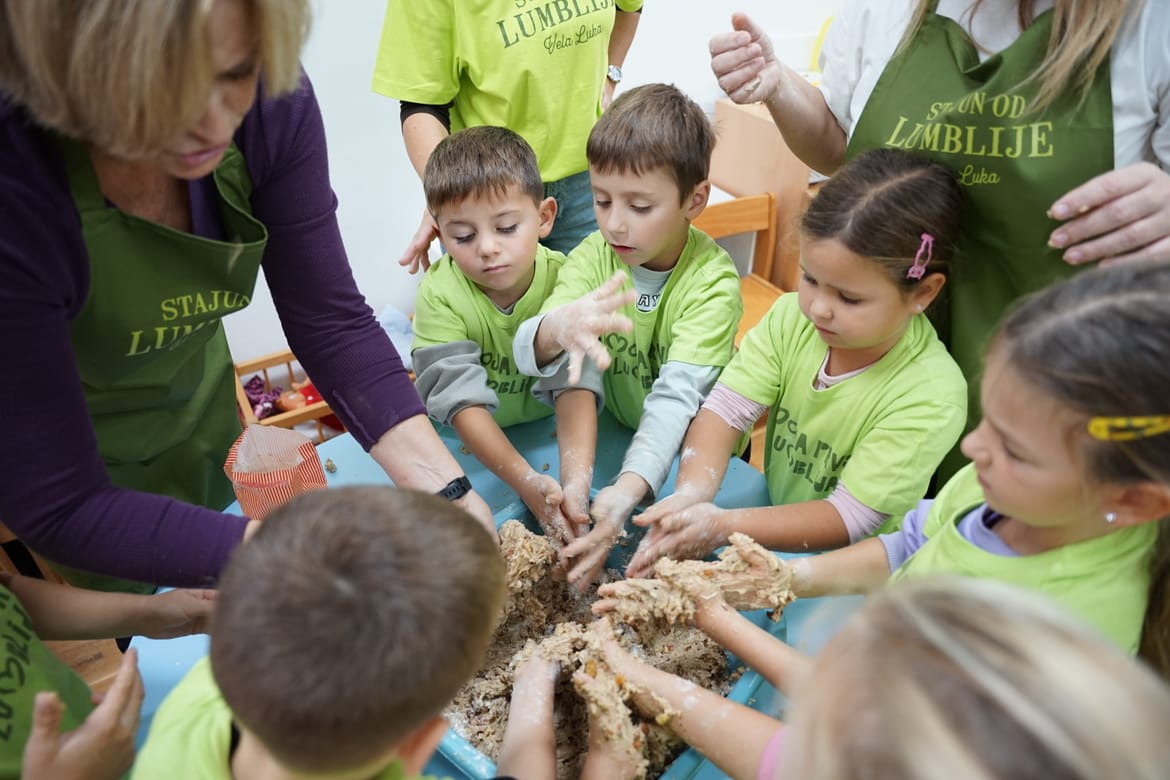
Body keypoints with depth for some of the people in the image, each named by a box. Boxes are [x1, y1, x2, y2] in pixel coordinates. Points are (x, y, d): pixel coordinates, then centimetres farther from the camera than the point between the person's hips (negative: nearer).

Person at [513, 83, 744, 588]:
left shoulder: (712, 281, -20)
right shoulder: (591, 257, -10)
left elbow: (677, 396, -31)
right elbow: (527, 352, -24)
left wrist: (625, 494, -45)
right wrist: (555, 332, -49)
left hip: (696, 451, -3)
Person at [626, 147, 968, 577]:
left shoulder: (931, 395, -23)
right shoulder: (791, 317, -9)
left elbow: (849, 518, -23)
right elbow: (726, 408, -15)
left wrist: (724, 526, -32)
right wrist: (691, 494, -35)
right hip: (772, 517, 4)